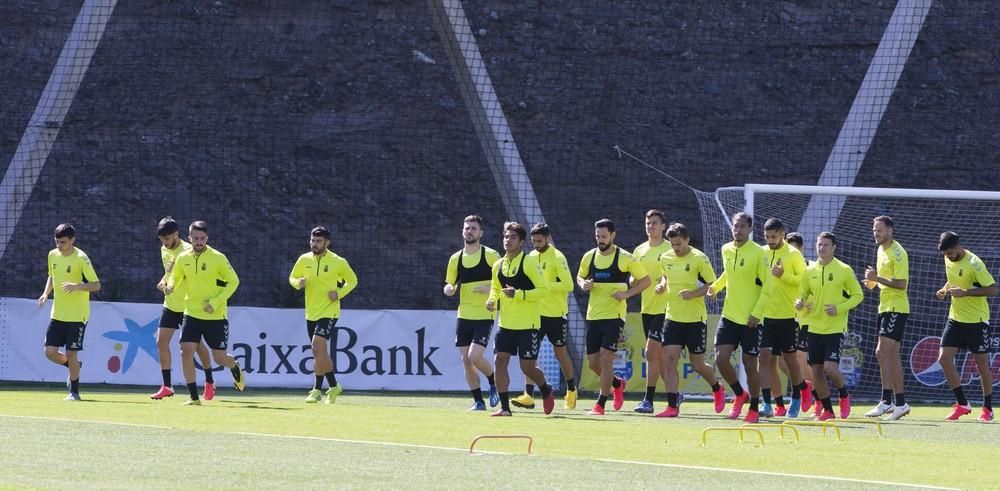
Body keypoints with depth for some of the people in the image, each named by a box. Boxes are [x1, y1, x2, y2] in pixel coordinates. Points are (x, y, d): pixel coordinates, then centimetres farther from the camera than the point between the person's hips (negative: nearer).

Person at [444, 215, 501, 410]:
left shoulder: (491, 255, -4)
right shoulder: (456, 259, 9)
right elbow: (449, 286, 16)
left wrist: (490, 289, -20)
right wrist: (449, 289, -7)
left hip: (484, 315, -5)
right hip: (464, 315, 5)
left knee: (475, 356, -17)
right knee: (466, 360, 2)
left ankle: (494, 383, 11)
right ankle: (478, 401, 12)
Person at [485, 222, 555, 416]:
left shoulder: (529, 262, -10)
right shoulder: (498, 266, 9)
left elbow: (544, 289, -13)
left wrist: (519, 294, -24)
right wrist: (492, 300, 1)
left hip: (528, 324, -5)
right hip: (506, 323, 5)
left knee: (527, 367, -3)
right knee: (500, 360, -7)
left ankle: (546, 391, 28)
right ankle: (504, 406, -1)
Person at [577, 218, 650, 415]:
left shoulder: (625, 258, -6)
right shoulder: (589, 257, 7)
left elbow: (645, 280, -1)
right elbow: (580, 276, 22)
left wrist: (627, 293, -14)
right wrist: (583, 284, -1)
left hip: (614, 315, -5)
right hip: (593, 316, 5)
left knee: (606, 358, -13)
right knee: (593, 362, 7)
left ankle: (600, 404, -6)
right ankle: (617, 384, 36)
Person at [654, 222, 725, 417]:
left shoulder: (699, 259, -11)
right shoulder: (665, 258, 4)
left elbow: (712, 284, -8)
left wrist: (692, 294, -23)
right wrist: (661, 286, 2)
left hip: (696, 319, -4)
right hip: (672, 318, 4)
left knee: (698, 364, 5)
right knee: (669, 359, -10)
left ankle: (717, 390, 36)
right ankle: (672, 406, -8)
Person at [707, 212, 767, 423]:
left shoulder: (758, 253, -11)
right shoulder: (726, 250, 7)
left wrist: (757, 313, -16)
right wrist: (716, 286, 11)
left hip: (750, 319, -5)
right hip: (729, 316, 5)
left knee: (749, 364, 1)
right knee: (721, 358, -6)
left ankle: (754, 409, 15)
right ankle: (740, 395, 19)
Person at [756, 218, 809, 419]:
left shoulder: (793, 254, -5)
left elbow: (803, 280, -8)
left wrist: (784, 275, -21)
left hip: (788, 315, -4)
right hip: (767, 315, 4)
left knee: (789, 357, 7)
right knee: (766, 357, -7)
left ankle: (796, 399, 27)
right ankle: (767, 405, -9)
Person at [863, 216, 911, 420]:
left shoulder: (897, 253, -13)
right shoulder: (881, 251, 16)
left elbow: (901, 284, -19)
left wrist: (877, 278, -23)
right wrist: (872, 282, 7)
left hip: (896, 308, -10)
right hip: (885, 308, 10)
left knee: (883, 352, -16)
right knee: (892, 356, 9)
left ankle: (886, 401, -17)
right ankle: (900, 402, 12)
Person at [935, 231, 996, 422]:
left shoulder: (974, 264, -19)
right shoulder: (949, 260, 4)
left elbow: (992, 289, -20)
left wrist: (965, 292, -27)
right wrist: (945, 289, 1)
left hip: (977, 320, -7)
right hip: (956, 318, 7)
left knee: (982, 363, 1)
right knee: (944, 358, -6)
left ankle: (988, 408, 16)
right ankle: (962, 404, 2)